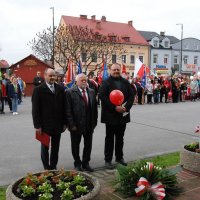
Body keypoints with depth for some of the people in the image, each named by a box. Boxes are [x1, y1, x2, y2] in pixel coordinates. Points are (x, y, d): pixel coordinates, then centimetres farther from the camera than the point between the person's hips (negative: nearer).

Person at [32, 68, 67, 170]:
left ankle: (53, 167, 26)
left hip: (58, 124, 3)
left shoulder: (60, 89, 4)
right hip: (45, 124, -3)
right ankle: (46, 168, 23)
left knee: (55, 147, 12)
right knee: (45, 147, 10)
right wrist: (37, 125, -11)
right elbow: (35, 109, -7)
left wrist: (64, 122, 4)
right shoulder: (38, 90, -6)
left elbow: (64, 106, 6)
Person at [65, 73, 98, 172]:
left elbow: (95, 107, 9)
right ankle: (77, 164, 30)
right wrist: (71, 124, -14)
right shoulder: (70, 92, -8)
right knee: (75, 145, 12)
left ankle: (85, 163, 30)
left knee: (88, 145, 13)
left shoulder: (91, 92, 8)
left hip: (89, 124, 4)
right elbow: (68, 110, -11)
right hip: (76, 125, -4)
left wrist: (94, 122, 4)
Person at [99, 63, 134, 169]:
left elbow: (131, 95, 5)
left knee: (120, 138, 16)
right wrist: (115, 107, -20)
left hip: (123, 114, 4)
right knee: (109, 138, 5)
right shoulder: (106, 83, -5)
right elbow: (102, 96, -15)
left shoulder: (125, 82, 9)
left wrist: (126, 107, -11)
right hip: (110, 115, -4)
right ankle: (108, 160, 13)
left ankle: (119, 157, 30)